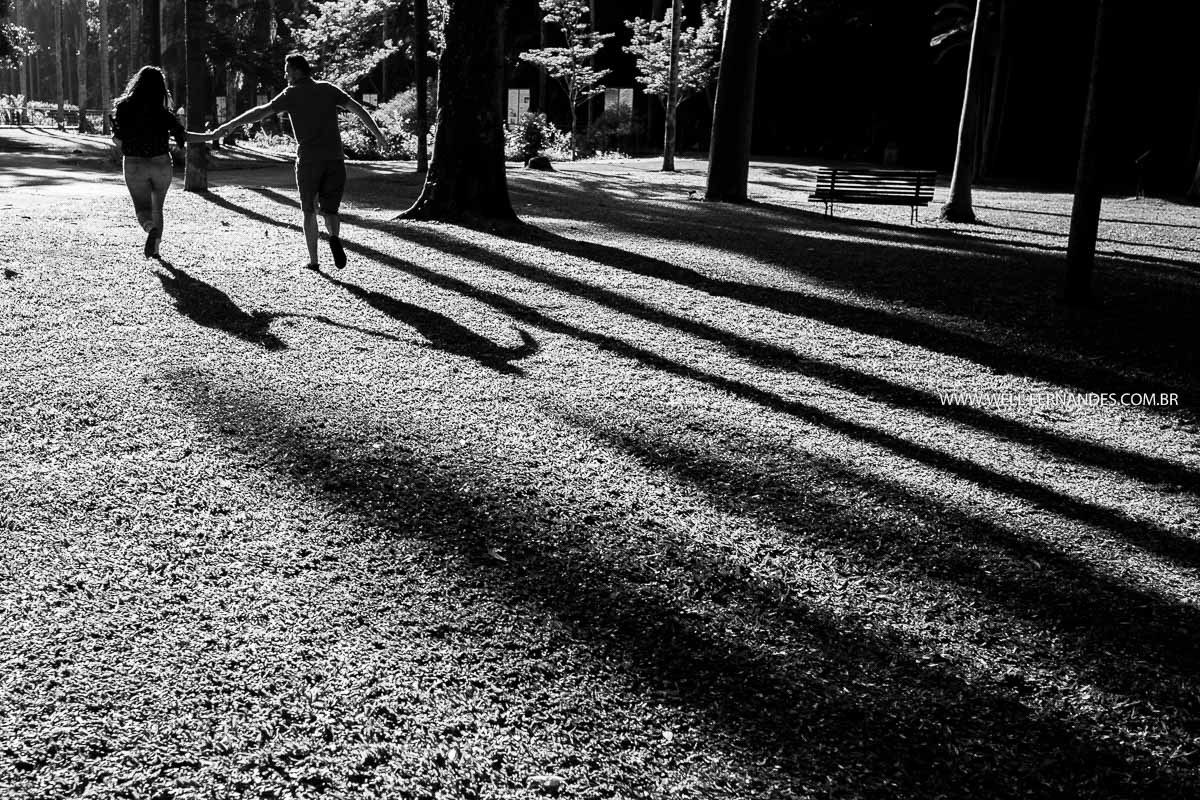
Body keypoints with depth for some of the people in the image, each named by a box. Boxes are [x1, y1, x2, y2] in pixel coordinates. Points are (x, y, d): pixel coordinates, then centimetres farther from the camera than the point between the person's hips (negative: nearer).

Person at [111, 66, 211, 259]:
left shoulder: (122, 108, -6)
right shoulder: (162, 113, -11)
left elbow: (118, 140, -5)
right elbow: (183, 135, -11)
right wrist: (212, 136, -2)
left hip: (134, 165, 0)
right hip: (161, 164, 0)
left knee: (142, 207, 6)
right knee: (157, 207, 18)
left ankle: (151, 229, -26)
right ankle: (155, 247, 18)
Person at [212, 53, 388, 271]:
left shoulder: (292, 94, 1)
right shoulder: (328, 89, 10)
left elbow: (262, 111, -6)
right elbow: (358, 109, 7)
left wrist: (230, 126, -5)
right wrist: (377, 134, 13)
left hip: (309, 160, -2)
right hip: (335, 159, 2)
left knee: (309, 211, 13)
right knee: (330, 210, 10)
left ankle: (313, 260, 11)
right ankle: (334, 237, -21)